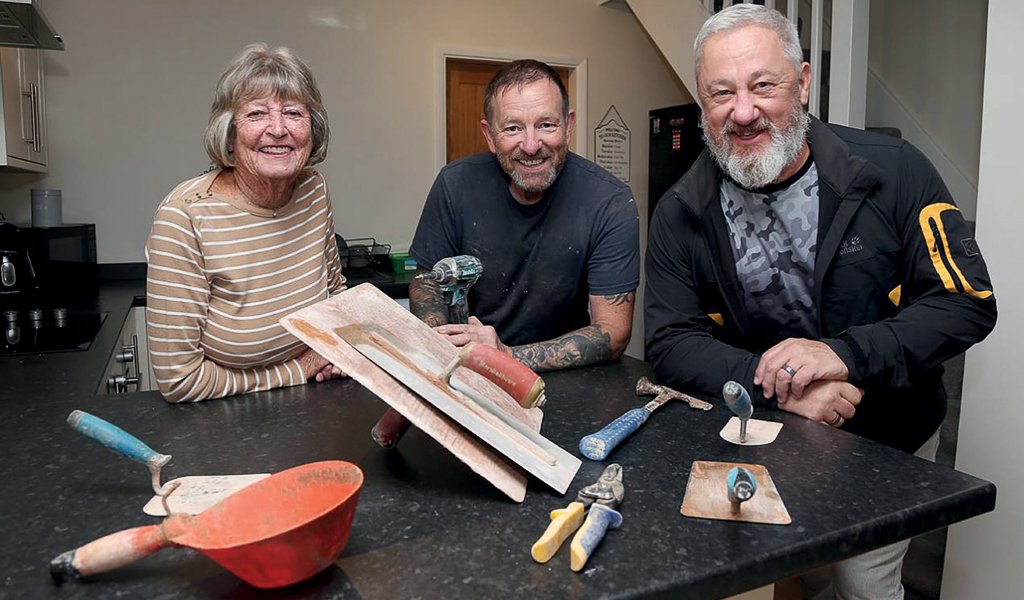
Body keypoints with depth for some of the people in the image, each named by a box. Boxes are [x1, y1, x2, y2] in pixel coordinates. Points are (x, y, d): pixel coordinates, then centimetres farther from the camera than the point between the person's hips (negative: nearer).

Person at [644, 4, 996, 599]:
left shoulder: (895, 171, -15)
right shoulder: (682, 214, -11)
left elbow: (968, 303, -14)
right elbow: (671, 343, -13)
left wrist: (845, 353, -29)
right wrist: (773, 382, -29)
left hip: (887, 441, -1)